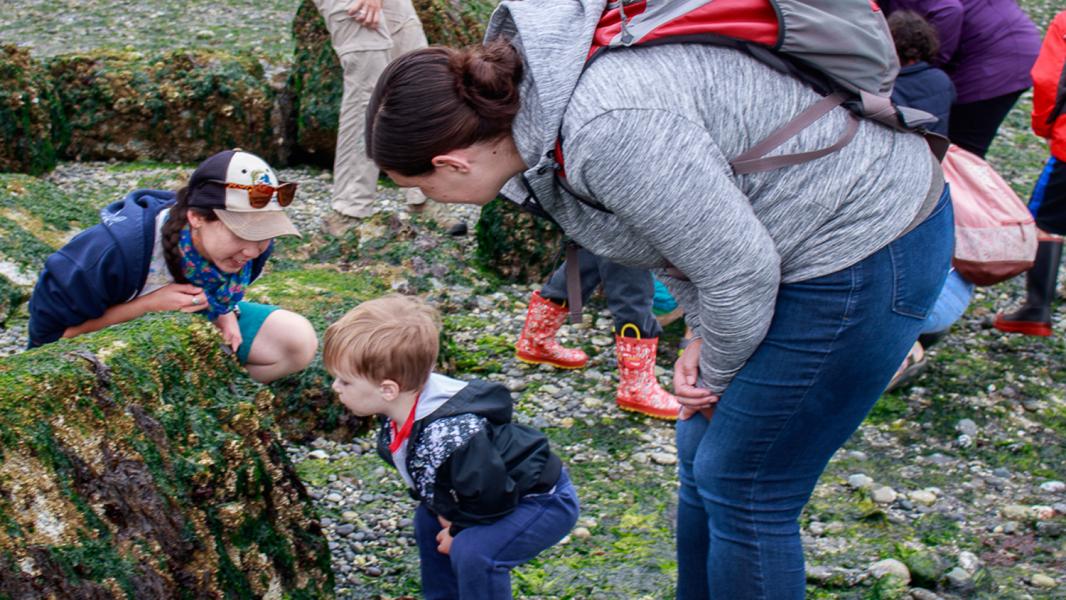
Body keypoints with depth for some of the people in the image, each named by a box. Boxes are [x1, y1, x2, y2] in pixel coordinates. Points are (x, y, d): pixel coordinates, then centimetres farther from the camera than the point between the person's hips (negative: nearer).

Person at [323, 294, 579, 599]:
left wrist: (460, 530, -13)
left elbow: (490, 496, -29)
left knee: (472, 551, -26)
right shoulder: (401, 415, -8)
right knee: (429, 519, 19)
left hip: (544, 500, -10)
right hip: (504, 491, 10)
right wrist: (445, 513, -2)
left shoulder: (450, 437, -38)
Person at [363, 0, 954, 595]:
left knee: (740, 490, 0)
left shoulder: (607, 127, -32)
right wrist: (703, 335, 3)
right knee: (704, 452, 17)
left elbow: (739, 272, -24)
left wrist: (716, 377, -5)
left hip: (865, 253, -9)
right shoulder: (534, 96, -1)